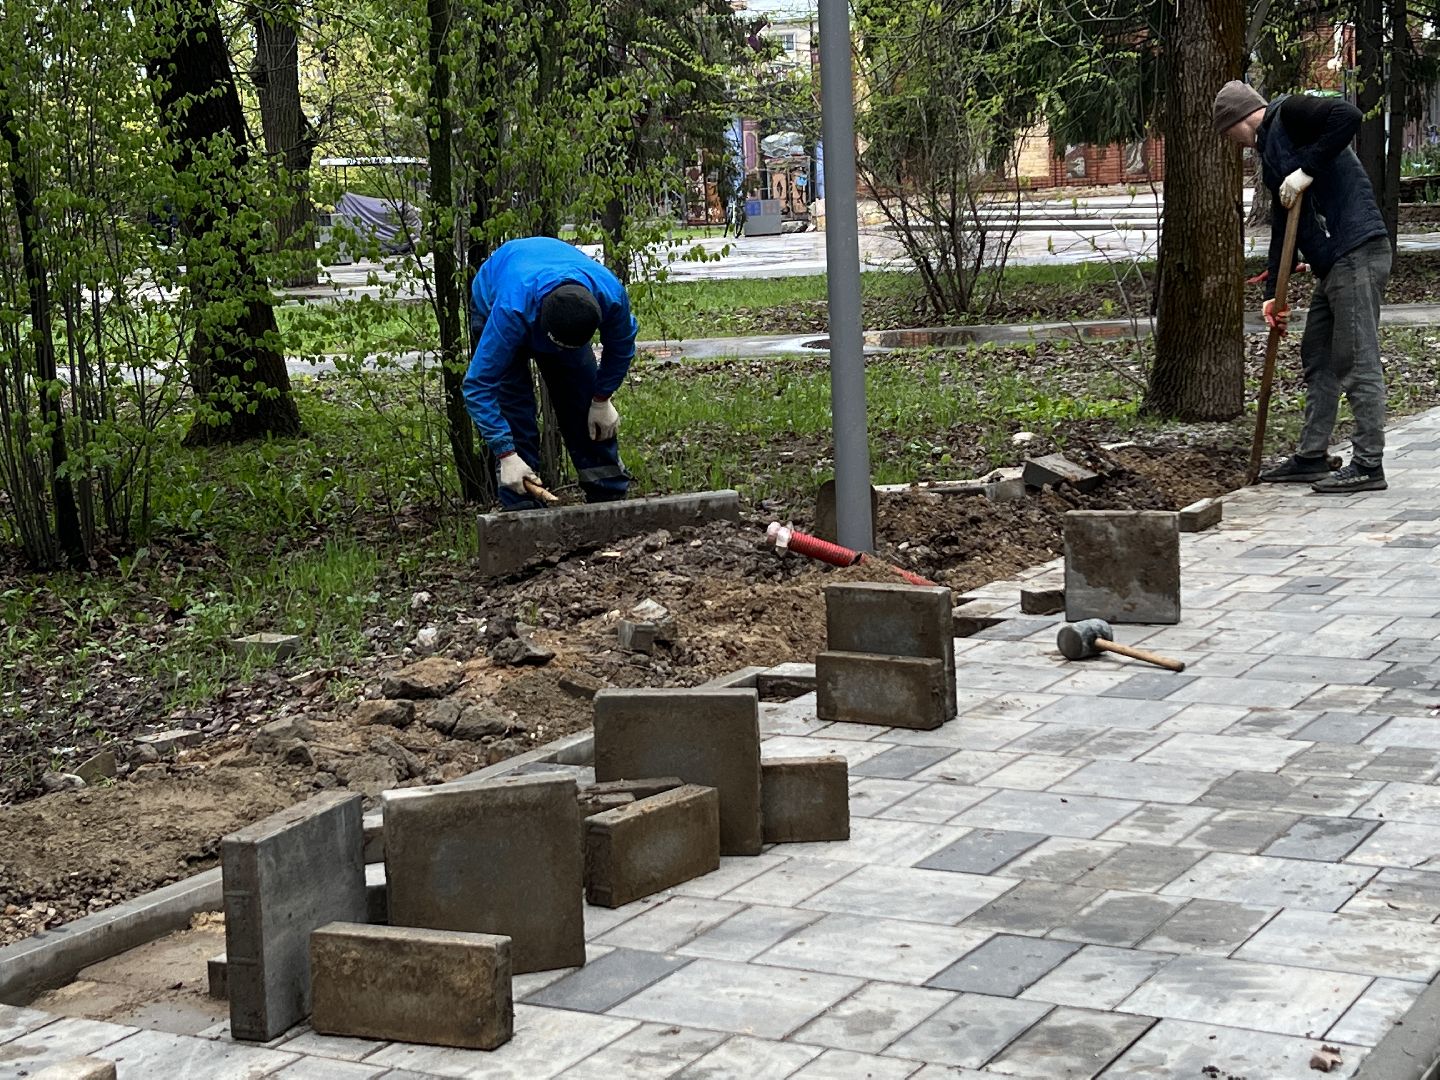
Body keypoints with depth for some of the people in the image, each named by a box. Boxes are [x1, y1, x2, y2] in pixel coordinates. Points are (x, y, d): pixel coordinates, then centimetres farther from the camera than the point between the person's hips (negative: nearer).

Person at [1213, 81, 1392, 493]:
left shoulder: (1289, 114, -3)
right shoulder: (1270, 151, 24)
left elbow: (1348, 116, -22)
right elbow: (1282, 227, 24)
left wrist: (1307, 169, -18)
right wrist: (1273, 293, 19)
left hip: (1358, 254, -11)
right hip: (1332, 265, 11)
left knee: (1358, 362, -8)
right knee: (1317, 359, 16)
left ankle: (1369, 465, -5)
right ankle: (1312, 457, 24)